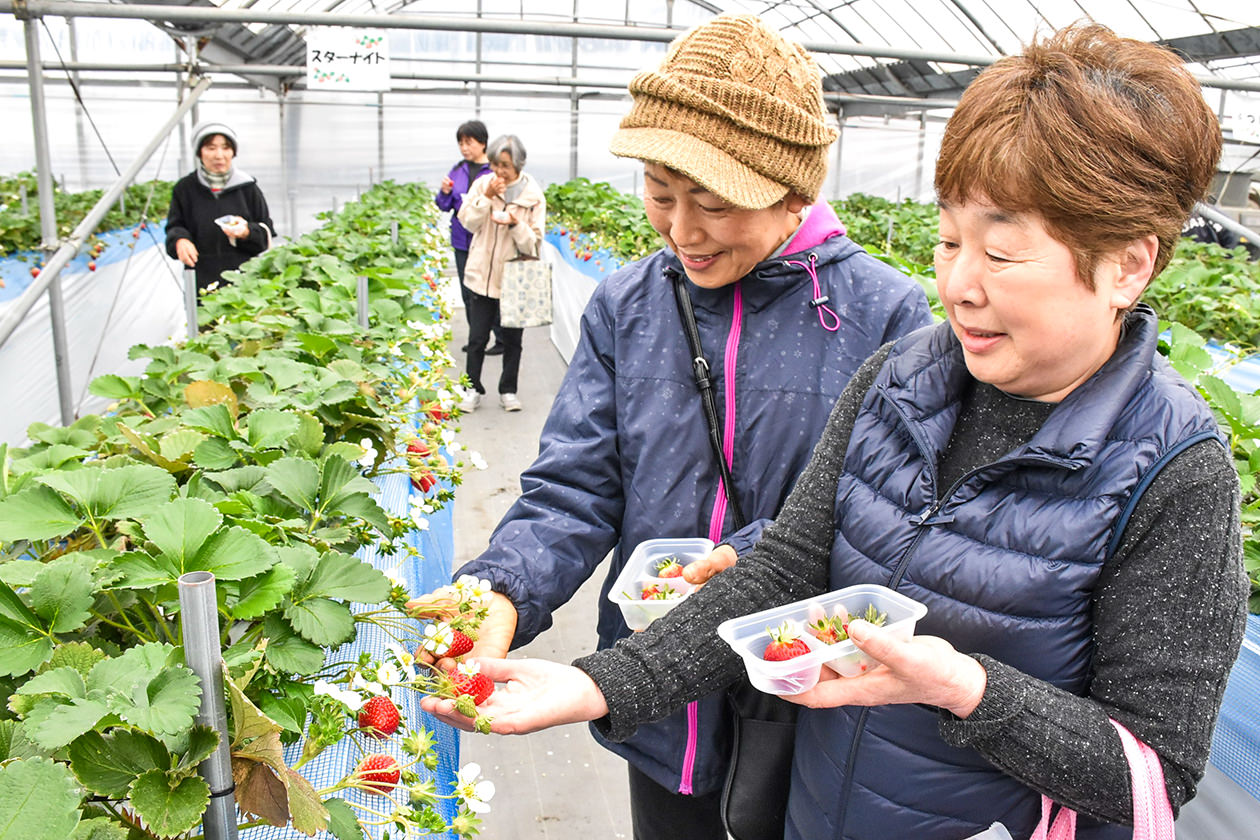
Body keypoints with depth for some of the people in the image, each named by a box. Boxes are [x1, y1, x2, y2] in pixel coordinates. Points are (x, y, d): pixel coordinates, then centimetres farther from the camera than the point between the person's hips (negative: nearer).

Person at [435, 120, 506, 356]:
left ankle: (502, 340, 9)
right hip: (462, 240, 6)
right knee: (468, 294, 13)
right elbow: (444, 206, 15)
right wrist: (445, 192, -5)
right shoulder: (458, 170, 9)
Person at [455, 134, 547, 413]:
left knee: (512, 339, 10)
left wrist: (515, 224, -24)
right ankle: (473, 389, 22)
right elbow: (467, 221, -5)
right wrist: (486, 197, -16)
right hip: (482, 275, 1)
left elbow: (534, 242, -7)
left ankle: (508, 390, 25)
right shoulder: (483, 184, -1)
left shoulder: (533, 195, -5)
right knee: (477, 337, 7)